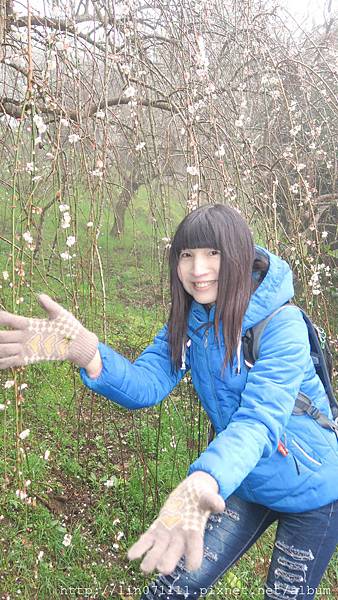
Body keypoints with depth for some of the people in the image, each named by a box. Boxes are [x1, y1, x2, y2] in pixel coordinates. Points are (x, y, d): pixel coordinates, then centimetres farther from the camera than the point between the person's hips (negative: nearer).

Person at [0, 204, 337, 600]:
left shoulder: (281, 324, -26)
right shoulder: (187, 323, -8)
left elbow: (260, 419, -37)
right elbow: (146, 385, -20)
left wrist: (207, 481, -56)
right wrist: (86, 353, -40)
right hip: (245, 485, 4)